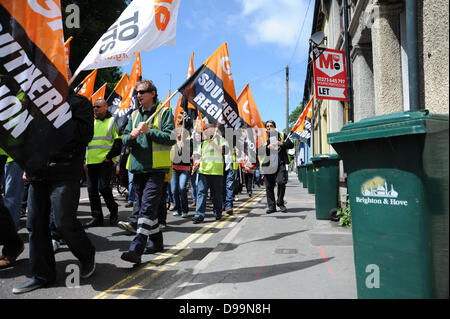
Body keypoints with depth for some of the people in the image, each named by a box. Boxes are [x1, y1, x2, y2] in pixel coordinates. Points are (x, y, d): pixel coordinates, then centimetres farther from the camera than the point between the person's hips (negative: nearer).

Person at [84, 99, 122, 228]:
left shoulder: (112, 121, 3)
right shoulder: (91, 123, 19)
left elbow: (118, 142, -4)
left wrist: (109, 156, -11)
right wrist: (85, 160, 15)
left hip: (106, 161, -6)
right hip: (91, 162, 6)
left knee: (103, 187, -12)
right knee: (92, 189, 4)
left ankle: (113, 209, 13)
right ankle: (97, 217, 12)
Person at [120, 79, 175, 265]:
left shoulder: (164, 112, 1)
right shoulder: (134, 115, 19)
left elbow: (171, 138, -9)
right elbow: (124, 140, 14)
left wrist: (148, 131, -16)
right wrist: (132, 135, -8)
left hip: (156, 168, -7)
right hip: (138, 167, 7)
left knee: (147, 208, -13)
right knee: (145, 207, 13)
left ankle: (136, 249, -15)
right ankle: (156, 241, 28)